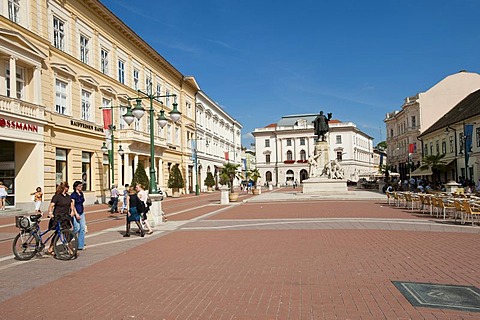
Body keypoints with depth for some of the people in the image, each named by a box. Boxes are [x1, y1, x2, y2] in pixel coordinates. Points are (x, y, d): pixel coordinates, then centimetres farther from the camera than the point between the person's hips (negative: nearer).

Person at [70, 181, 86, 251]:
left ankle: (80, 245, 7)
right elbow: (72, 206, -15)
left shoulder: (81, 194, 12)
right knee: (77, 228, -13)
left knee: (82, 229, 2)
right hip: (75, 213, -7)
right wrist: (76, 214, -24)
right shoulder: (73, 194, -9)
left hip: (81, 213, 7)